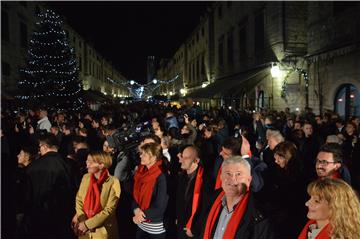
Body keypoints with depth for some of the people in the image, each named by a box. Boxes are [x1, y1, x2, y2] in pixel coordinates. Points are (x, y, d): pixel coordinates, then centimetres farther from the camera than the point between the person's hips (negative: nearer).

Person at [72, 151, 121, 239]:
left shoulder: (113, 182, -16)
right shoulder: (86, 177, -1)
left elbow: (109, 210, -16)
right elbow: (79, 199, 3)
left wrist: (88, 224, -16)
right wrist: (82, 220, -11)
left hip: (103, 231, -4)